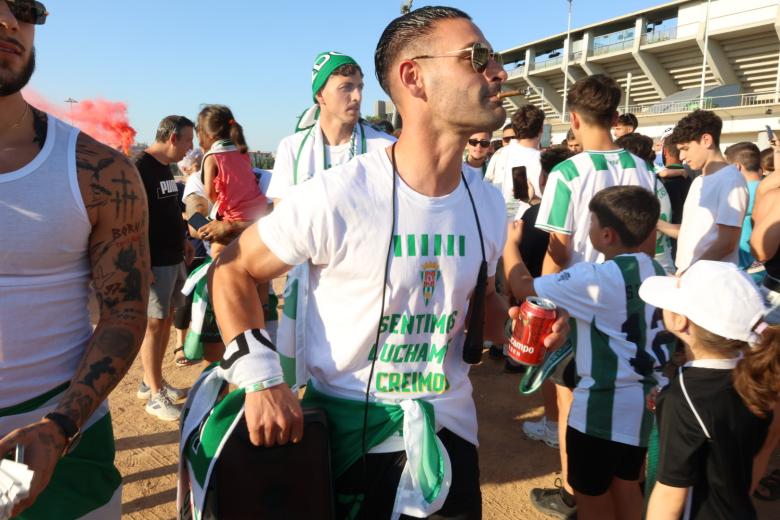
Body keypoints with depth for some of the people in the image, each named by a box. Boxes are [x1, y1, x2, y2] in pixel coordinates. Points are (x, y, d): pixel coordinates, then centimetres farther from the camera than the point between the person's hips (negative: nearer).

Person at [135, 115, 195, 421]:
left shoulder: (165, 167, 13)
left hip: (174, 257, 9)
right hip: (154, 261, -9)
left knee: (166, 320, 13)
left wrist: (183, 241, 20)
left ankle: (151, 382, 26)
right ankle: (155, 395, 8)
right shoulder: (140, 167, -15)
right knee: (154, 324, -2)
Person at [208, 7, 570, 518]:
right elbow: (233, 269, -10)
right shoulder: (337, 195, -22)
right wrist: (260, 378, -19)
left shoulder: (489, 202, -3)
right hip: (348, 434, -4)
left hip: (449, 428, 5)